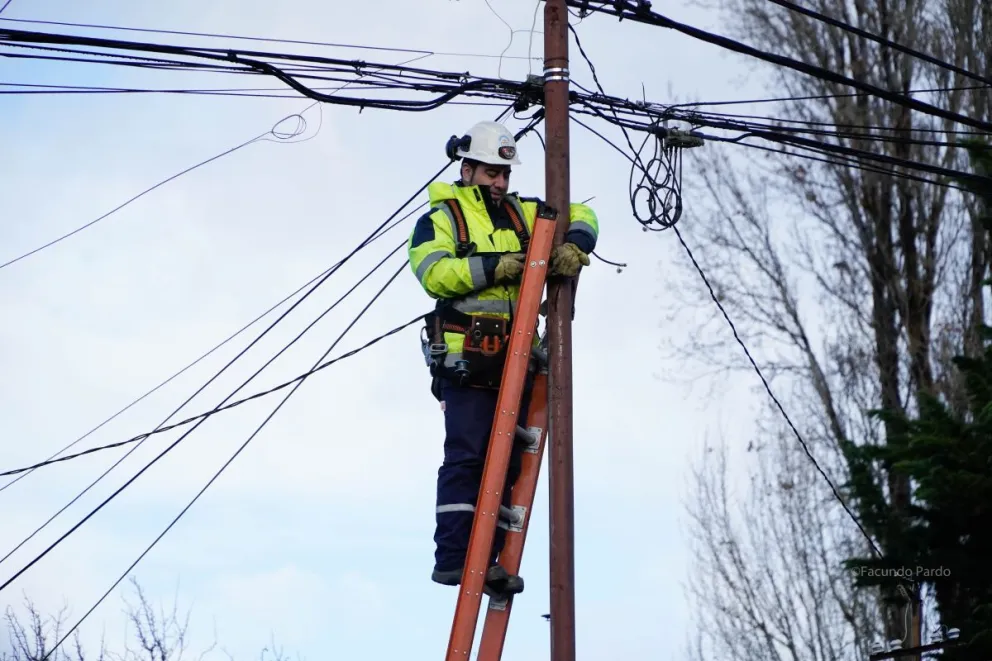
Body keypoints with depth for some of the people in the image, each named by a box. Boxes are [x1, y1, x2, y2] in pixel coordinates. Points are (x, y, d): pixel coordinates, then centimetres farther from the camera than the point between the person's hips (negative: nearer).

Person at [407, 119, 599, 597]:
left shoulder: (522, 214, 20)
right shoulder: (439, 219, 4)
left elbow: (580, 215, 19)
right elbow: (434, 272, -13)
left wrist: (573, 245, -3)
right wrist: (495, 266, -20)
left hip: (516, 361, 6)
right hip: (466, 361, -6)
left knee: (507, 463, 4)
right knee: (466, 457, -13)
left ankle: (489, 562, 6)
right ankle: (452, 556, -12)